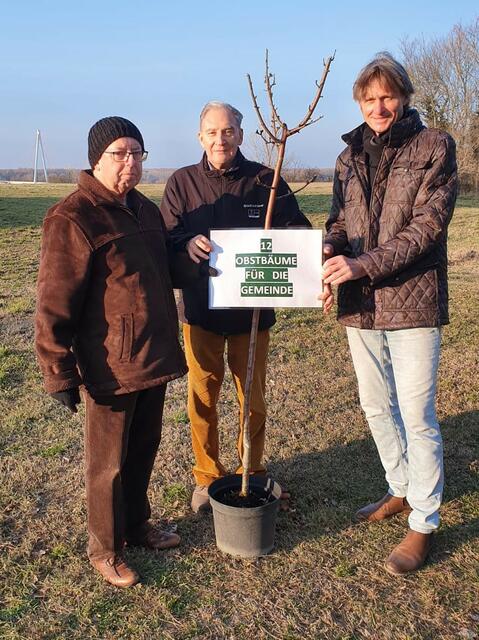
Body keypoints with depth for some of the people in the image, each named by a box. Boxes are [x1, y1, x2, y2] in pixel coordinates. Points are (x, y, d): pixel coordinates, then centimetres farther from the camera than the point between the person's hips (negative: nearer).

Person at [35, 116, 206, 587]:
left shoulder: (146, 209, 11)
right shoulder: (72, 218, -15)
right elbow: (54, 304, -16)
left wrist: (190, 258, 5)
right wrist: (59, 373, -16)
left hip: (154, 359, 8)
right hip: (109, 367, -8)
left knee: (144, 449, 21)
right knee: (109, 462, 8)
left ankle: (137, 525, 42)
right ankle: (104, 549, 28)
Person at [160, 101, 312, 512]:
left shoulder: (266, 181, -2)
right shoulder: (182, 183, -2)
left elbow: (298, 233, -2)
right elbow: (165, 240, -6)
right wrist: (187, 244, -29)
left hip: (253, 311, 1)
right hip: (201, 309, 0)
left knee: (254, 398, 13)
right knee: (202, 399, 8)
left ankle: (252, 473, 33)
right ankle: (207, 475, 28)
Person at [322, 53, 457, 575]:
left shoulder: (434, 146, -4)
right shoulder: (350, 155, 11)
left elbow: (427, 225, -13)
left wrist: (364, 265, -22)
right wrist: (330, 248, -10)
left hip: (412, 300, -6)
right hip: (360, 304, 6)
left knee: (417, 417, 0)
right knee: (376, 407, 17)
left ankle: (423, 523, 17)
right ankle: (401, 490, 39)